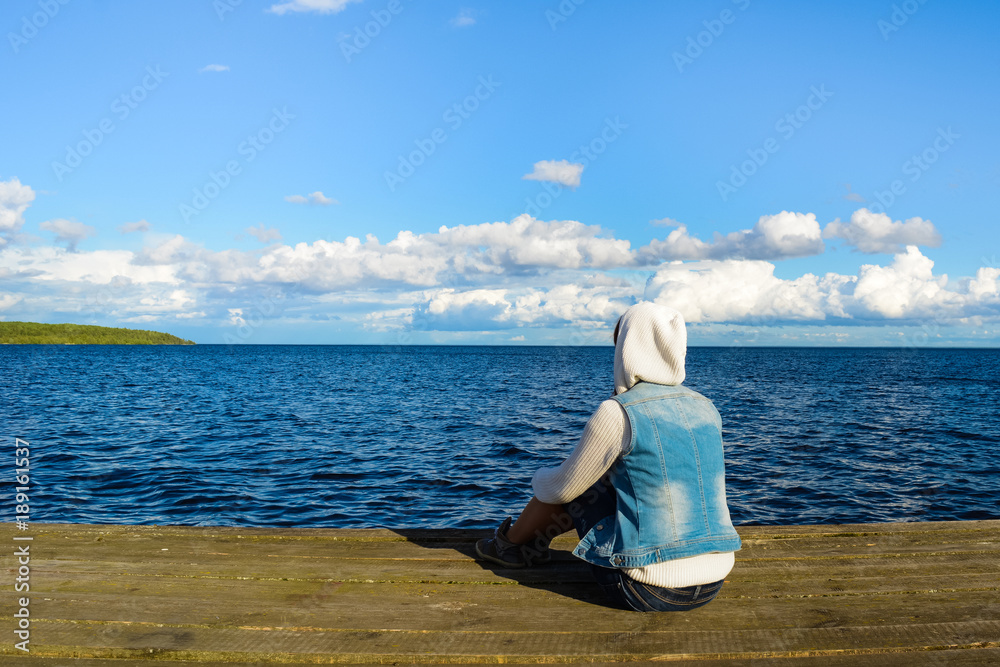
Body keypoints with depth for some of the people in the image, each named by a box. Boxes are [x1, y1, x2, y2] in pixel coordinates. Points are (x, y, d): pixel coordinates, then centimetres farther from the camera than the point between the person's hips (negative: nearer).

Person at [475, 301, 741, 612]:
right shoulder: (706, 408, 6)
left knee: (570, 484, 12)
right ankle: (535, 540, 44)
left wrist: (541, 478, 22)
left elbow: (560, 489, -1)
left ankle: (512, 539, 39)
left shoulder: (616, 413, -14)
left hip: (648, 592, -6)